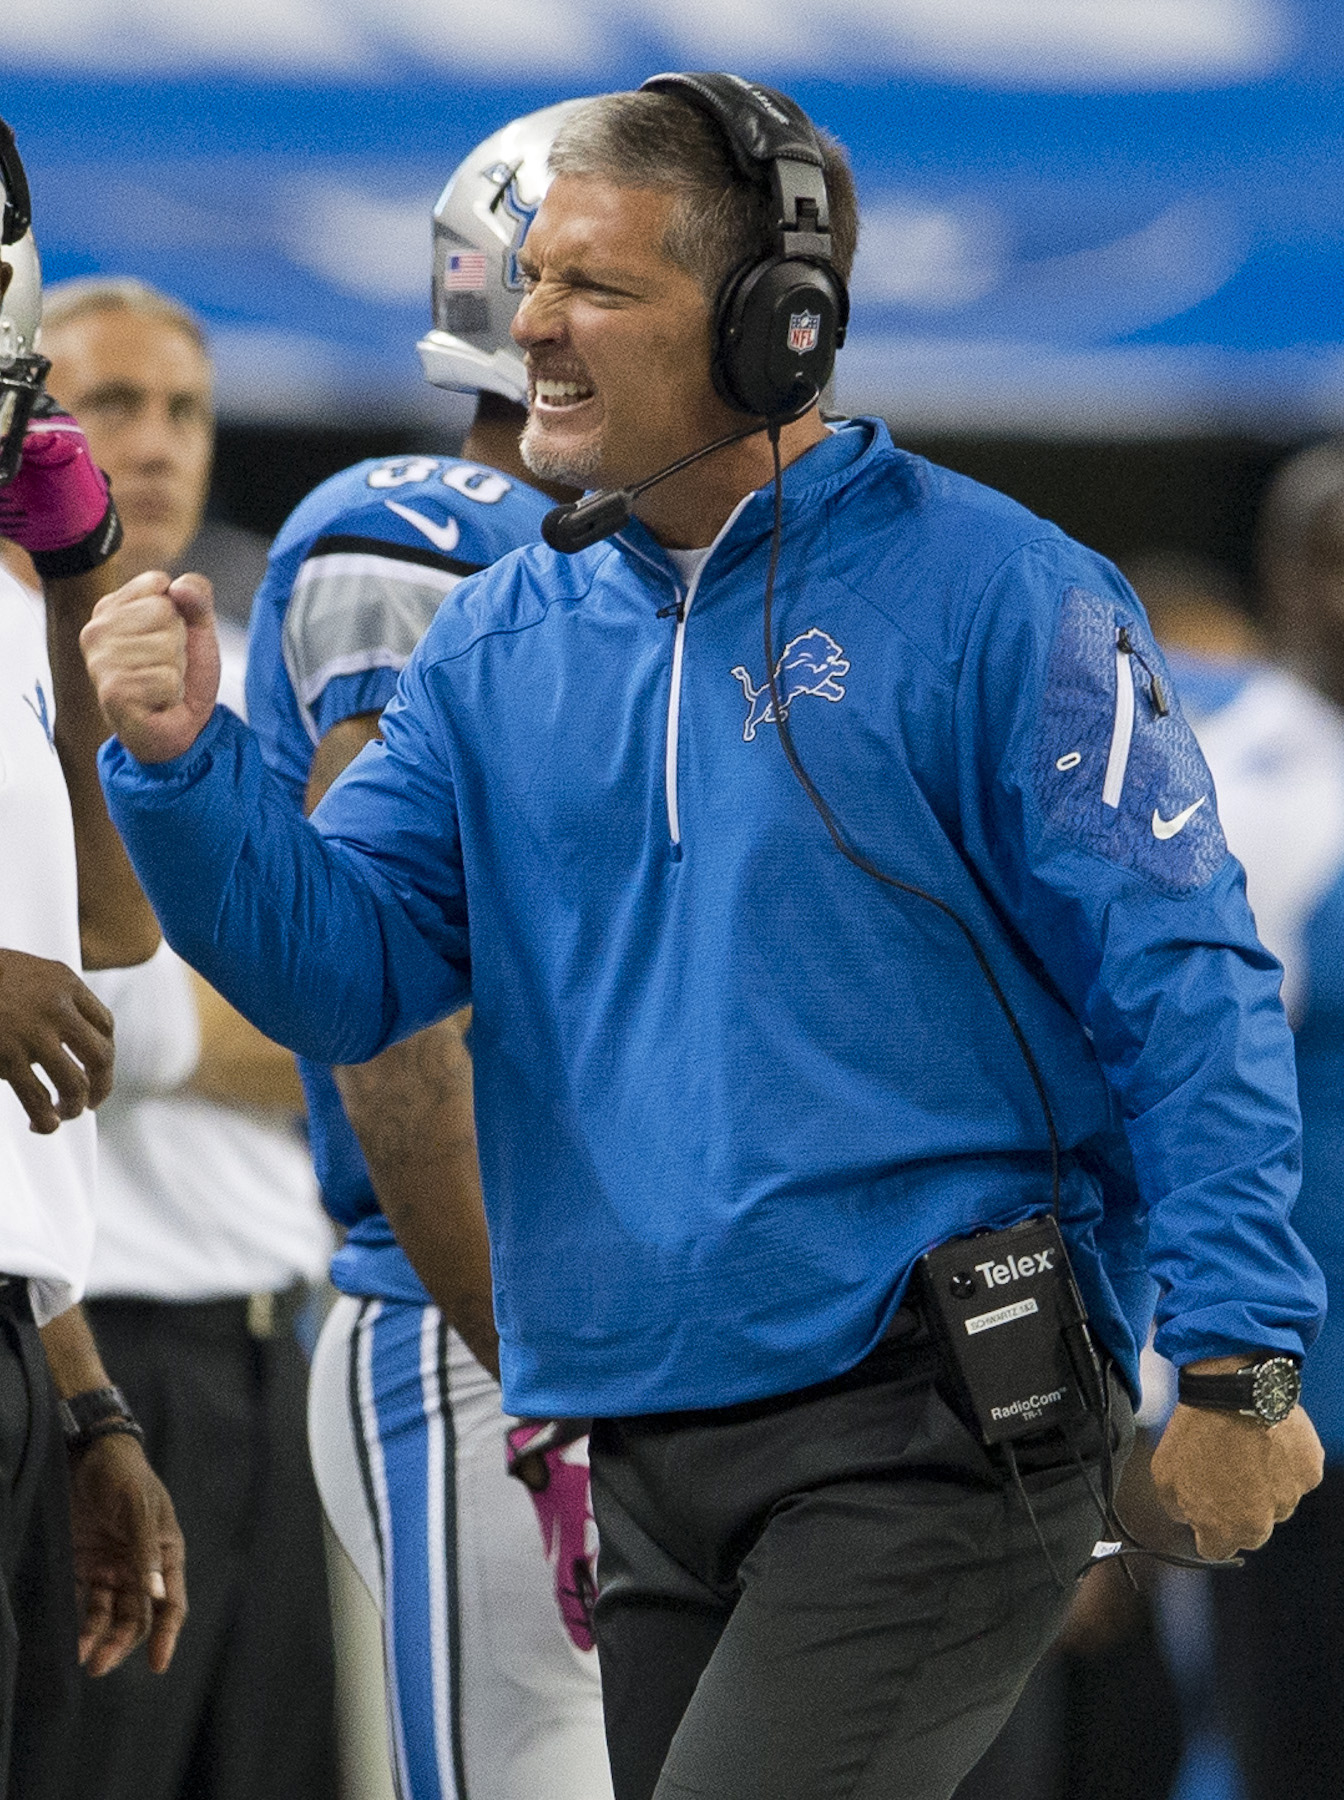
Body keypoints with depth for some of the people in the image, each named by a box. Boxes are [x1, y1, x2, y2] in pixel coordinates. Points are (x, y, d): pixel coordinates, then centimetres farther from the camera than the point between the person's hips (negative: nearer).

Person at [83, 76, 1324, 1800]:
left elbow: (1182, 988, -9)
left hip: (930, 1440, -7)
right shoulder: (503, 642, 11)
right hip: (653, 1450, 7)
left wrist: (1235, 1355, -14)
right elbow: (340, 970, 7)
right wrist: (182, 766, -11)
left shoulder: (985, 595, -7)